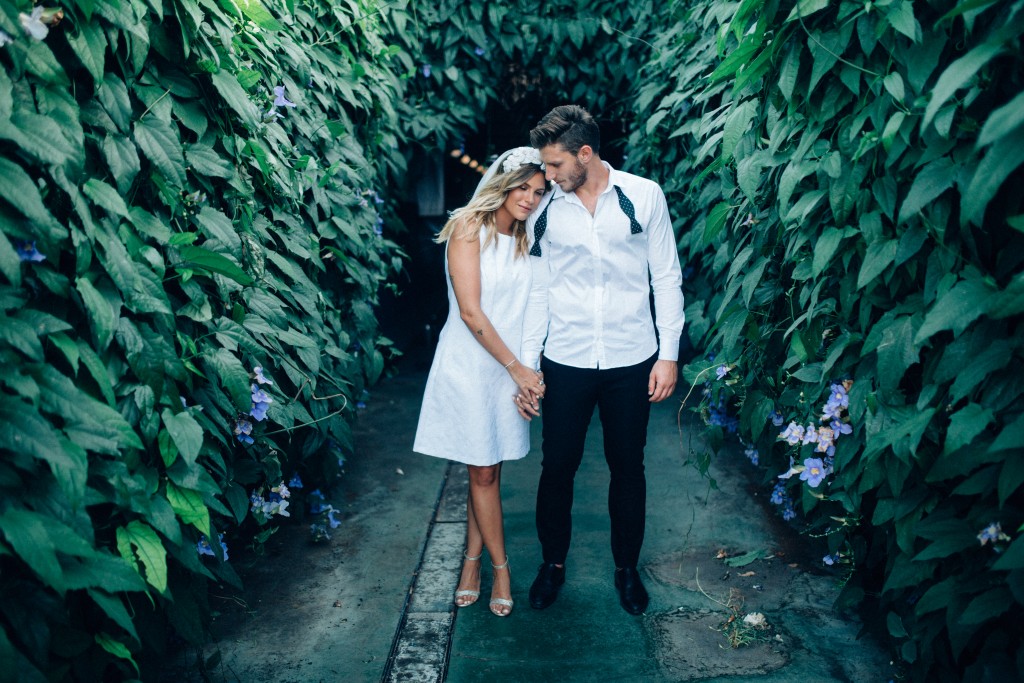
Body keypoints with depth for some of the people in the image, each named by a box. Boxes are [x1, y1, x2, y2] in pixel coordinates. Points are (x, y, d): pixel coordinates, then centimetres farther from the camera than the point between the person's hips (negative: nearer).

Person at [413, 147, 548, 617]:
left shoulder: (527, 240, 7)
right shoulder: (469, 229, -10)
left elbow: (531, 308, 7)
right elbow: (471, 312, -15)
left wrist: (528, 371, -6)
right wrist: (517, 368, -12)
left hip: (512, 367, 5)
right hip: (469, 364, -5)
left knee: (487, 468, 11)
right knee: (483, 471, 4)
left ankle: (473, 559, 27)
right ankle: (500, 567, 19)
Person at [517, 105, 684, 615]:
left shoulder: (644, 195, -4)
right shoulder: (544, 210, 0)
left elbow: (666, 277, 0)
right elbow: (537, 293, 3)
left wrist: (668, 354, -4)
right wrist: (525, 367, 1)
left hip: (631, 361, 0)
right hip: (565, 362, 1)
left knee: (628, 467, 13)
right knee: (557, 467, 9)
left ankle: (627, 566, 34)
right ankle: (553, 562, 33)